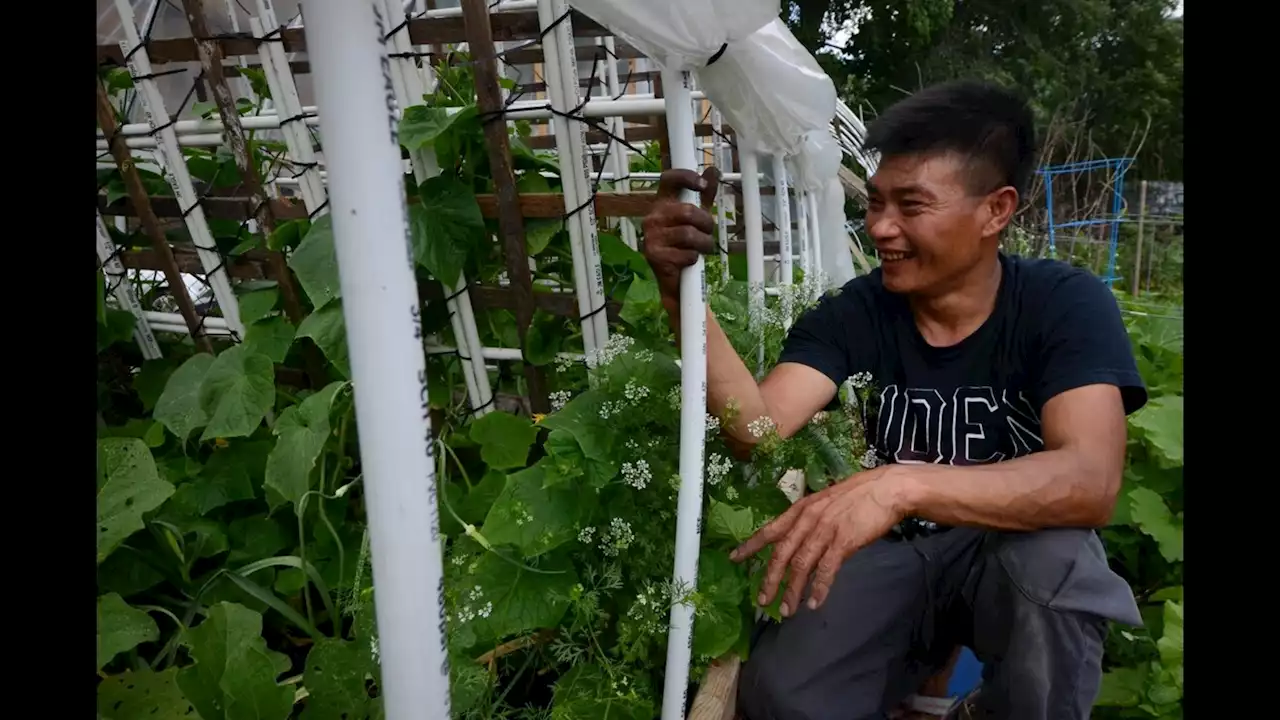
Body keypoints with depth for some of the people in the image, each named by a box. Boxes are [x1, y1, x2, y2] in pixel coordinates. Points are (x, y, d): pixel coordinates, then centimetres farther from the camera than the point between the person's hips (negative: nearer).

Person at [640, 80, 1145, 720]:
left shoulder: (1066, 305, -14)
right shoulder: (851, 314, -8)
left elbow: (1091, 481, -30)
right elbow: (759, 427, -23)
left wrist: (902, 485, -46)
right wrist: (681, 291, -38)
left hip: (1014, 553, -1)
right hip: (889, 553, 2)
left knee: (1053, 556, -36)